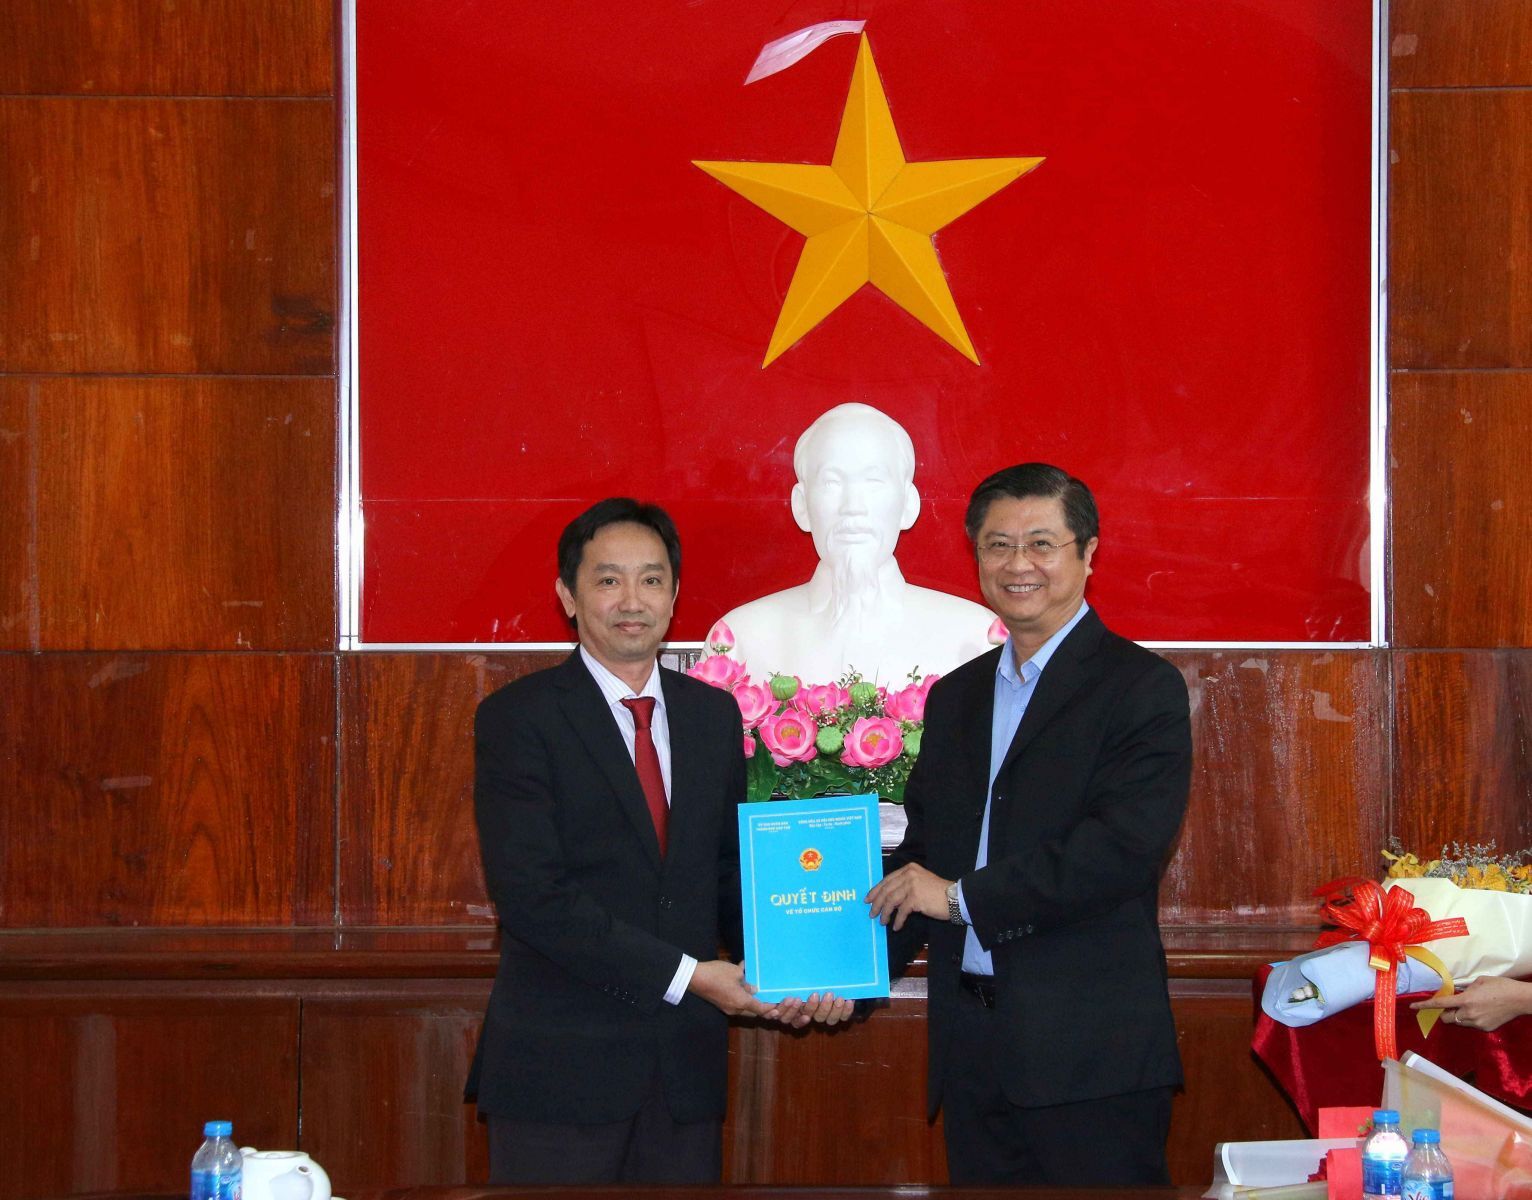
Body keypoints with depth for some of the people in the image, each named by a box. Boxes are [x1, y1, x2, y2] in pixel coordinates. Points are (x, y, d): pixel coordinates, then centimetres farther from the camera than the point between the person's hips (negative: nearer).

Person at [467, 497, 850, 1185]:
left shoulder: (714, 715, 12)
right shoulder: (516, 719, -6)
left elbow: (730, 869, 14)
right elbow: (534, 897, -15)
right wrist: (685, 975, -16)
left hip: (686, 1067, 5)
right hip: (560, 1068, -5)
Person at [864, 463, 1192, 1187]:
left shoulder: (1141, 687, -5)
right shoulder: (955, 696, 17)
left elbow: (1125, 846, -17)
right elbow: (923, 849, 18)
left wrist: (962, 896, -14)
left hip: (1091, 1049, -6)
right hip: (972, 1043, 6)